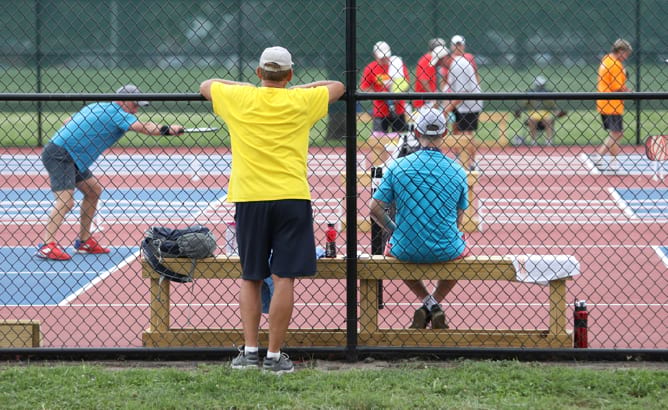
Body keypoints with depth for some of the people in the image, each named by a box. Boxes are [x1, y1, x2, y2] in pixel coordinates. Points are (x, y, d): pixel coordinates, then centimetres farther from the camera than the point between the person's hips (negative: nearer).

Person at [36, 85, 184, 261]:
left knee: (94, 190, 18)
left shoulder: (96, 107, 17)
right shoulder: (116, 112, -10)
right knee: (65, 201, -21)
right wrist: (168, 129, -21)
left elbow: (68, 122, 23)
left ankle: (84, 241, 20)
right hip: (59, 155, -10)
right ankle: (46, 245, -31)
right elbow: (142, 127, -24)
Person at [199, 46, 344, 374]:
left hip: (249, 199, 2)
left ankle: (249, 350, 7)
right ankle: (274, 356, -3)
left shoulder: (239, 98, 3)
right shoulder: (301, 101, 2)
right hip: (291, 198, -1)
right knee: (283, 279, -2)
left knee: (250, 279, 12)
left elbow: (206, 85, 24)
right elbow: (338, 87, 21)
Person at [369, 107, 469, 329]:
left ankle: (427, 301, 21)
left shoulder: (398, 167, -7)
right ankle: (435, 302, 21)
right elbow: (458, 218, 6)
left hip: (406, 250, 0)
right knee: (462, 248, 37)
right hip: (447, 251, 0)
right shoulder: (456, 170, -4)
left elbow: (375, 210, -4)